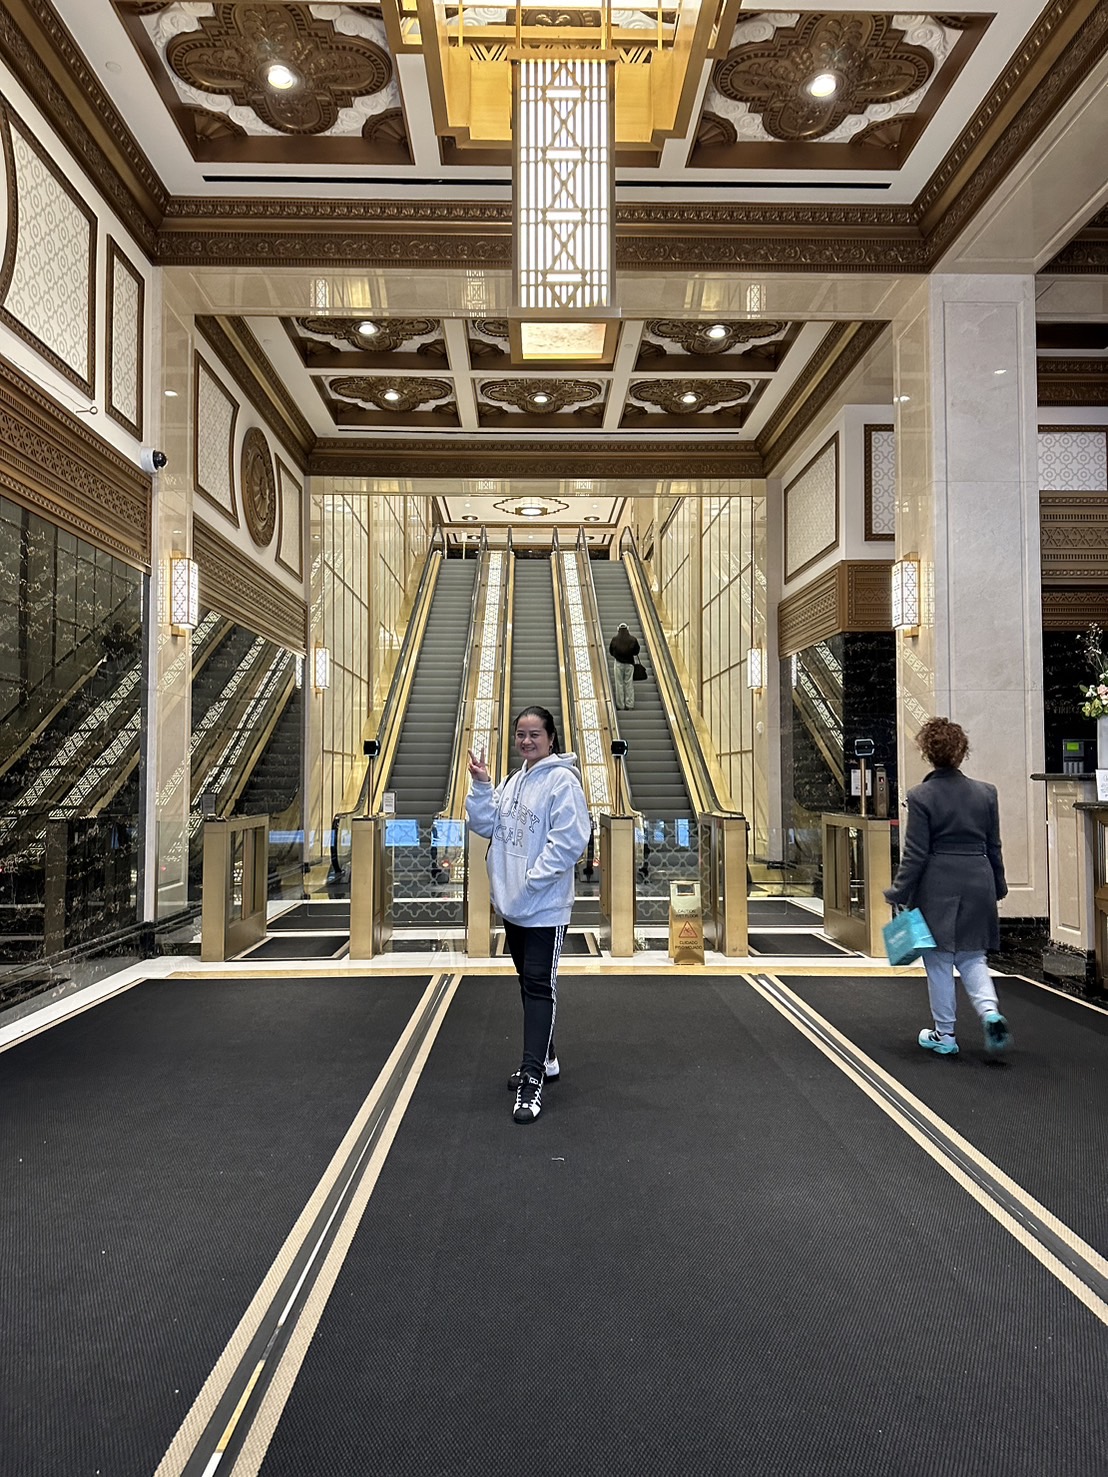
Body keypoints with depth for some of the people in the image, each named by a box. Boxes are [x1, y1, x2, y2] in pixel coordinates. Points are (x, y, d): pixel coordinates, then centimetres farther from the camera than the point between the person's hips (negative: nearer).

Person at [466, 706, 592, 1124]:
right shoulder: (514, 782, 13)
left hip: (544, 907, -8)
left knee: (539, 988, -4)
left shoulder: (561, 780, -13)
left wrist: (532, 880, -21)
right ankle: (544, 1061, 32)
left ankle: (533, 1079, 0)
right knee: (529, 984, 18)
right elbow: (486, 825, 11)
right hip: (512, 905, 9)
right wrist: (481, 784, -2)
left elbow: (569, 840, -20)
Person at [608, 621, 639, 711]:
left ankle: (620, 705, 5)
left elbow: (610, 651, 3)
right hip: (629, 663, 1)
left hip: (618, 663, -1)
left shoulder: (614, 639, -6)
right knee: (629, 684, 7)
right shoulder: (632, 639, -5)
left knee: (619, 684, 5)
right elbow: (636, 652, 3)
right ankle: (630, 705, 7)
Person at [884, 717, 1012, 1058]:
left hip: (937, 887, -4)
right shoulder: (985, 792, 2)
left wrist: (899, 893, -3)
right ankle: (991, 1013, -4)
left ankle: (944, 1036, 17)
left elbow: (915, 853, -11)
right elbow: (993, 847, 9)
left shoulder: (921, 796, -12)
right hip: (978, 882, 4)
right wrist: (997, 887, 21)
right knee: (971, 957, 17)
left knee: (939, 962, 8)